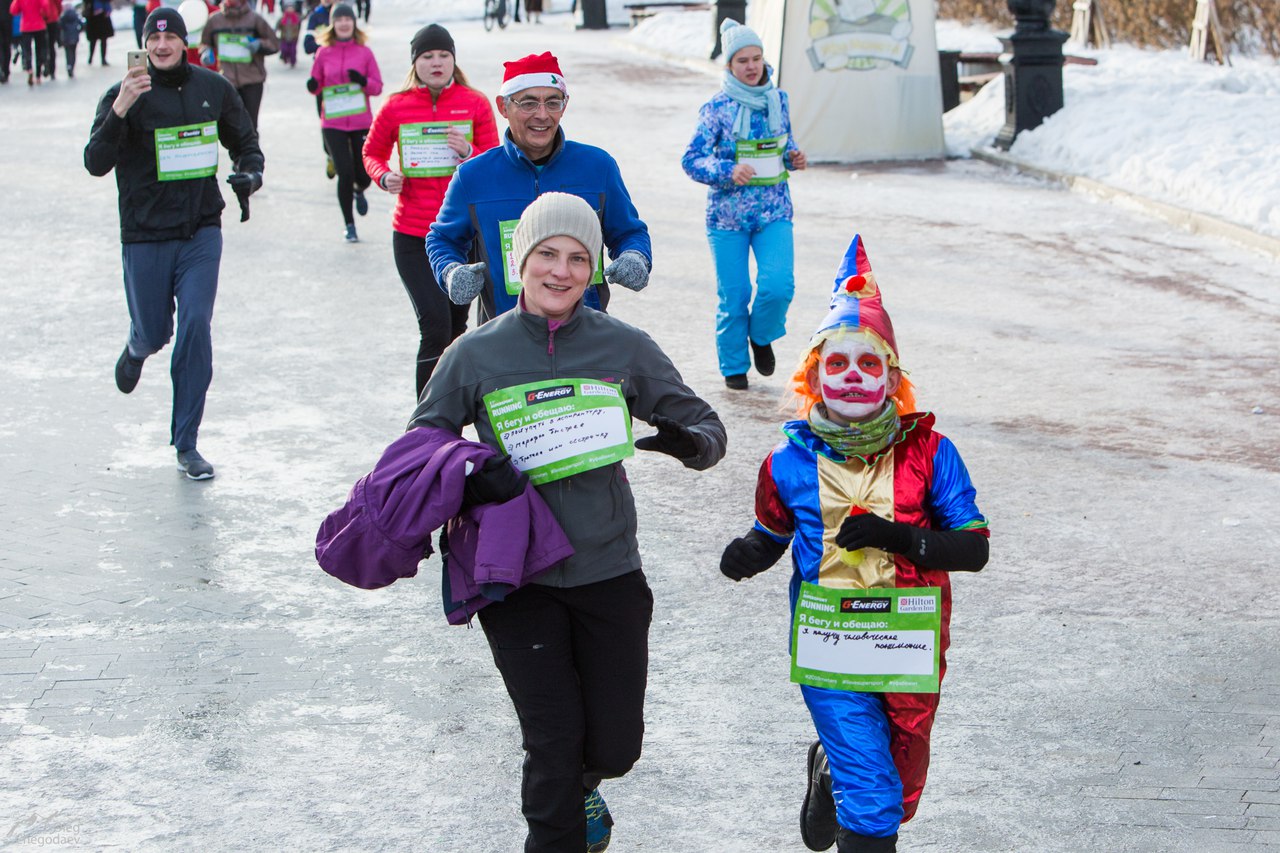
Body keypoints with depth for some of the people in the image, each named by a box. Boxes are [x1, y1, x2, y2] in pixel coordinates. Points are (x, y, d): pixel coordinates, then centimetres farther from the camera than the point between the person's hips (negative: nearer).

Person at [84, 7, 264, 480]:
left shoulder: (213, 88, 0)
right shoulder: (125, 95, -9)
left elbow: (245, 141, 16)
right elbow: (96, 164, -18)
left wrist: (249, 174, -5)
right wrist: (119, 112, -32)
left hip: (201, 232, 1)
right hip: (145, 236, -1)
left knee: (196, 329, -7)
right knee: (153, 332, 9)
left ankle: (186, 444, 3)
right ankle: (137, 349, 50)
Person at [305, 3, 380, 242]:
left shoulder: (364, 52, 1)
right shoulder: (324, 52, 2)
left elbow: (378, 87, 1)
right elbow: (317, 85, 9)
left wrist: (363, 81, -18)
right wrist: (313, 86, -14)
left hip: (361, 123, 1)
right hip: (333, 124, -1)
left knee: (364, 174, 2)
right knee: (345, 173, -8)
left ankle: (359, 192, 42)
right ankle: (349, 225, 9)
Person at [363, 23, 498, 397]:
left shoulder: (475, 104, 1)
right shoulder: (396, 107, 0)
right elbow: (372, 152, 15)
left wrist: (468, 152, -17)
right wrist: (385, 176, -7)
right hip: (413, 236, -2)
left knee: (456, 327, 15)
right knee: (435, 328, -12)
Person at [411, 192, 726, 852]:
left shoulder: (624, 347, -2)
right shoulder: (476, 354, -3)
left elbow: (705, 425, 4)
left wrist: (689, 442, -20)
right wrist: (468, 474, -16)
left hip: (609, 572, 1)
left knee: (615, 746, 8)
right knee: (552, 740, -7)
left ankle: (577, 787, 44)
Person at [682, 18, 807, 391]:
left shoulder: (778, 99, 5)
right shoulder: (716, 108, -8)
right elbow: (692, 159, -8)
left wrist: (794, 157, -2)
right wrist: (728, 172, -24)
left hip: (774, 212, 3)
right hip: (727, 216, -3)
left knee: (779, 285, -14)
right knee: (733, 296, 2)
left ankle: (761, 336, 18)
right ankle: (734, 366, 24)